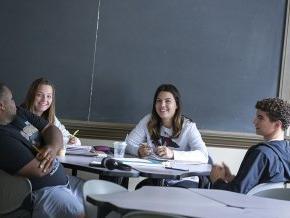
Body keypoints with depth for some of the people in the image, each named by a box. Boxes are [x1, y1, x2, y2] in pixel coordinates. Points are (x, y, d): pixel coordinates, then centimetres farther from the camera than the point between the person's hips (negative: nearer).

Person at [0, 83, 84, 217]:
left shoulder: (19, 113, 6)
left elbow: (52, 130, 6)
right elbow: (39, 170, -26)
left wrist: (53, 147, -16)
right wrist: (47, 155, -4)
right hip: (40, 192, -10)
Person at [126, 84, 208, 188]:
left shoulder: (188, 126, -8)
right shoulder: (148, 121, 2)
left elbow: (203, 156, -21)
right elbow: (128, 143, 2)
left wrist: (173, 154, -35)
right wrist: (139, 151, -22)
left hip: (184, 181, -1)